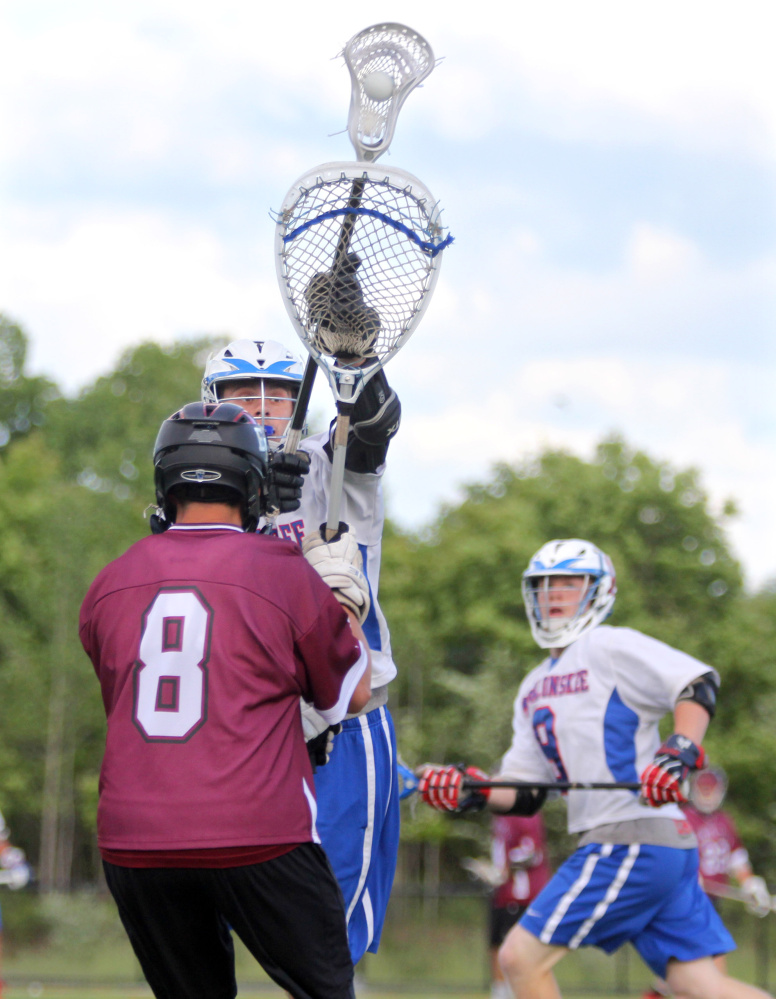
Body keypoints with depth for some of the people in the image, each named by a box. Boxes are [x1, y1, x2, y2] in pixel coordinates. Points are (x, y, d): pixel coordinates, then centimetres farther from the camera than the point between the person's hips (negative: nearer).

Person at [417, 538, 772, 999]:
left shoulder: (609, 647, -3)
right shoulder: (534, 689, 23)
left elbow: (699, 684, -13)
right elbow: (525, 795, 20)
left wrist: (678, 754, -25)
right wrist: (471, 791, 2)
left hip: (632, 842, -8)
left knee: (521, 957, -5)